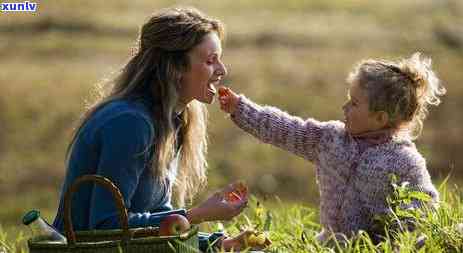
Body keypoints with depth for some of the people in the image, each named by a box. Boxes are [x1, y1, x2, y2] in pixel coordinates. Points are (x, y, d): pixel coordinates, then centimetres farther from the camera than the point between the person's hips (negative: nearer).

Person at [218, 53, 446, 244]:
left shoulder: (405, 161, -9)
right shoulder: (330, 137, 8)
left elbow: (427, 202, -7)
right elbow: (284, 129, 9)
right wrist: (239, 108, 7)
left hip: (377, 245, -4)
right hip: (331, 241, 5)